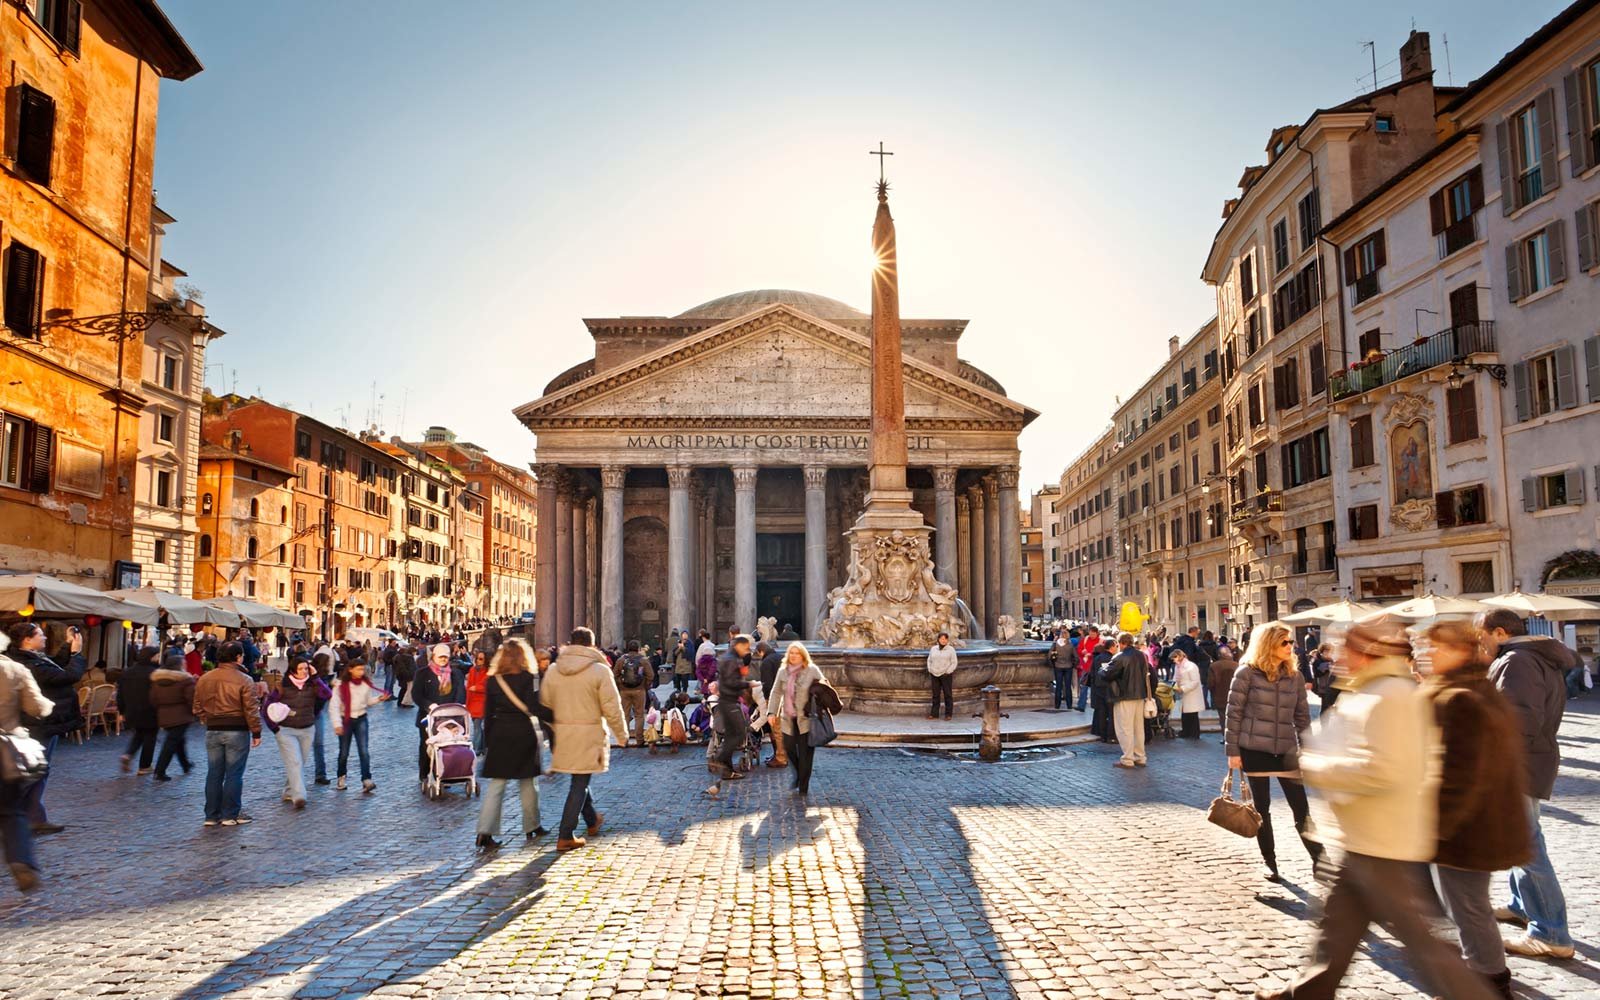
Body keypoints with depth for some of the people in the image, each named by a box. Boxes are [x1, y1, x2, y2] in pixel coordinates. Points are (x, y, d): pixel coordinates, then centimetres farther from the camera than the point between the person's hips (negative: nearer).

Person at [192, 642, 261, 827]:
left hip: (213, 732, 5)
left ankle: (212, 815, 16)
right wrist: (256, 732, -4)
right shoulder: (244, 680, -12)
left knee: (214, 774, 11)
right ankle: (231, 815, 6)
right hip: (237, 731, -5)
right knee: (234, 774, 2)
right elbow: (251, 710, -12)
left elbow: (198, 708, 12)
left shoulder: (204, 679, 6)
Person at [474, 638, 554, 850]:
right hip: (523, 733, -2)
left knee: (496, 784, 2)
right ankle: (531, 827, 21)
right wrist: (555, 718, -10)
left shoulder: (493, 680, 4)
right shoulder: (528, 678, -7)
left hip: (499, 735, 3)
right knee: (527, 782, 11)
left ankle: (485, 832, -8)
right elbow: (534, 707, -17)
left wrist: (487, 741, 12)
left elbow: (488, 713, 6)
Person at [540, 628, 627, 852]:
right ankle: (565, 836, 3)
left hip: (562, 733, 5)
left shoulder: (553, 670, 3)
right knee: (579, 784, 2)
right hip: (589, 734, -5)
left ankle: (592, 820, 39)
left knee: (579, 779, 22)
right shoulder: (600, 670, -10)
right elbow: (612, 707, -10)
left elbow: (545, 704, 7)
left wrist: (552, 730, 20)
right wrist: (622, 734, 2)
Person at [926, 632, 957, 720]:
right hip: (934, 675, 3)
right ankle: (934, 713, 13)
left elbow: (954, 663, -4)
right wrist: (930, 670, 3)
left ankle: (948, 714, 6)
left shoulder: (951, 649, -2)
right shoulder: (933, 649, 9)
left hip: (946, 675, -3)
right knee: (935, 695, 7)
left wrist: (948, 672, -11)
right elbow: (929, 660, 15)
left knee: (948, 695, 1)